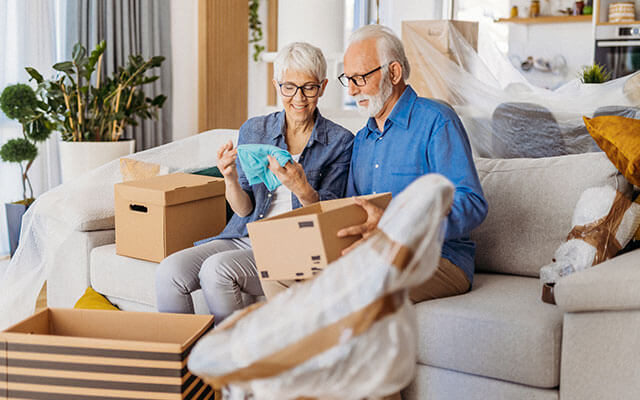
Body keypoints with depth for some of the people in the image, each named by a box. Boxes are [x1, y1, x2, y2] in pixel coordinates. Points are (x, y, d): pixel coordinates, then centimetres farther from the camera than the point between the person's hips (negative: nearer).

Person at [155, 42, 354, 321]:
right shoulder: (253, 131, 9)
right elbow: (244, 210, 7)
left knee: (217, 269, -29)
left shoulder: (340, 142, -1)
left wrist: (300, 187, -25)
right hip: (243, 237, 4)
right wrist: (231, 180, -15)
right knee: (169, 271, -20)